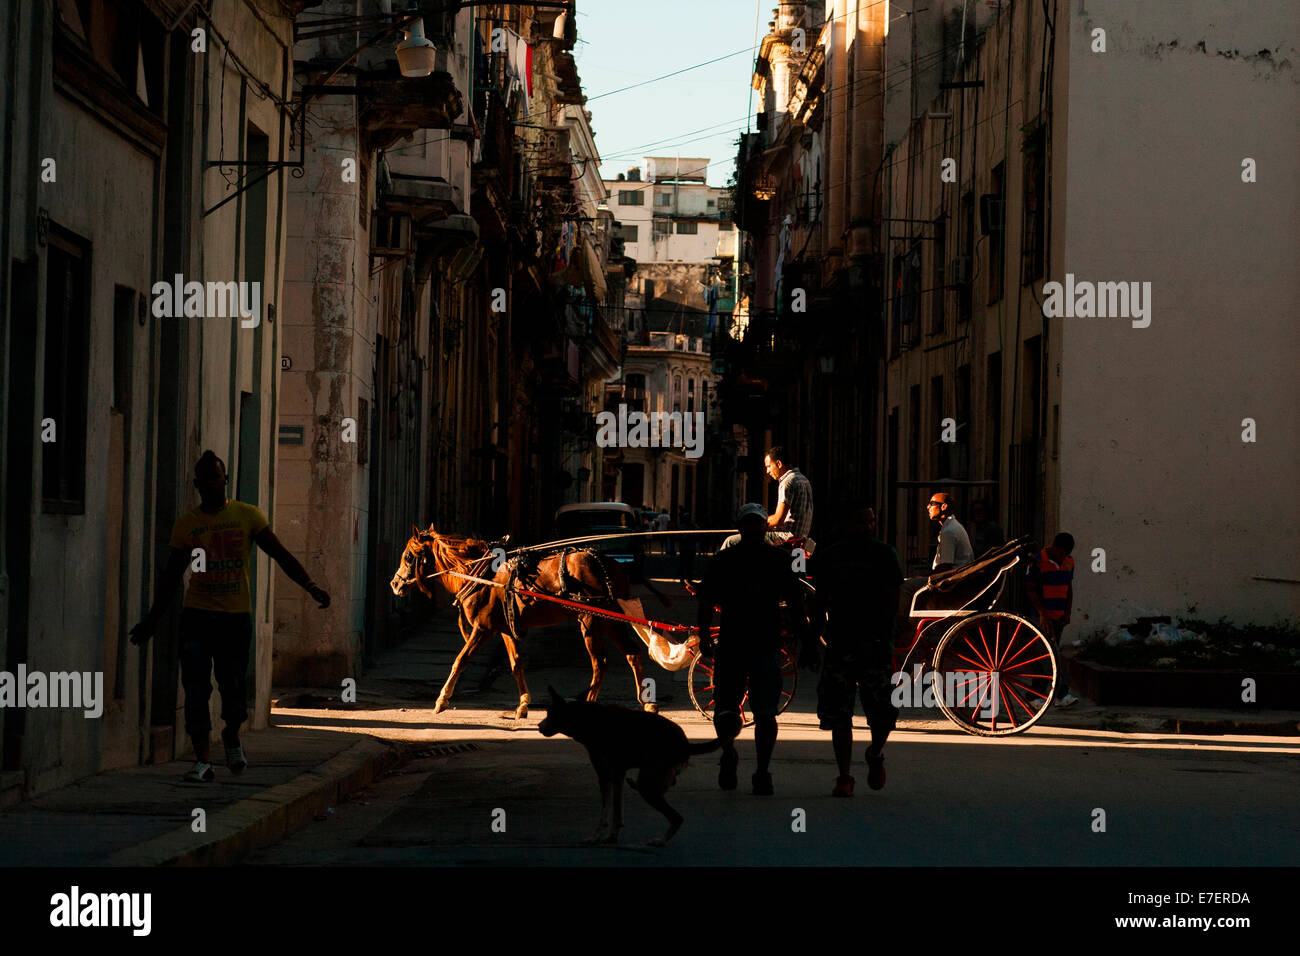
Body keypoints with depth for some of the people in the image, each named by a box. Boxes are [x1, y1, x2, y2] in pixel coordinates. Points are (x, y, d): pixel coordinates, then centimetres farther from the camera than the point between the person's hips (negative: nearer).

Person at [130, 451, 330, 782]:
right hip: (197, 614, 1)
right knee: (196, 689, -8)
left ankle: (232, 736, 31)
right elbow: (171, 575, 13)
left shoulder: (247, 516, 3)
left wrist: (310, 585, -11)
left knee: (233, 686, -1)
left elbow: (281, 555, 2)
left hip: (236, 616, -1)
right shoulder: (186, 524, 6)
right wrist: (152, 620, 14)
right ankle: (203, 761, -5)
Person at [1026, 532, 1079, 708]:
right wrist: (1043, 614, -17)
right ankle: (1063, 694, -18)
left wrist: (1067, 613, 6)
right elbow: (1030, 589, -11)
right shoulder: (1038, 561, -12)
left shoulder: (1069, 562, 9)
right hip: (1043, 616, -6)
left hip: (1059, 617, 6)